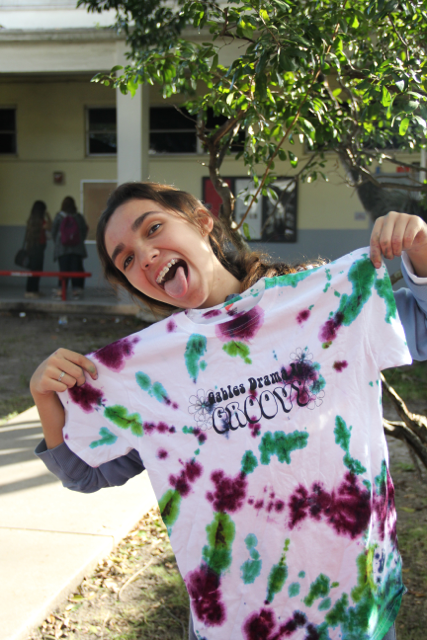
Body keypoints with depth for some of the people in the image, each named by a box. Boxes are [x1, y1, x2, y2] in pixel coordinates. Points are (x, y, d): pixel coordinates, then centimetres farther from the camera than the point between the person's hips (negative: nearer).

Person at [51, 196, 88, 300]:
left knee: (63, 269, 2)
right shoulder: (79, 217, -1)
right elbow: (84, 230, 6)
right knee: (76, 269, 4)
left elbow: (54, 232, 2)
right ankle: (77, 289, 3)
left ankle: (61, 290, 2)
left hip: (62, 248, 0)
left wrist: (57, 242, 16)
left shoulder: (58, 217, -4)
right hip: (77, 248, 0)